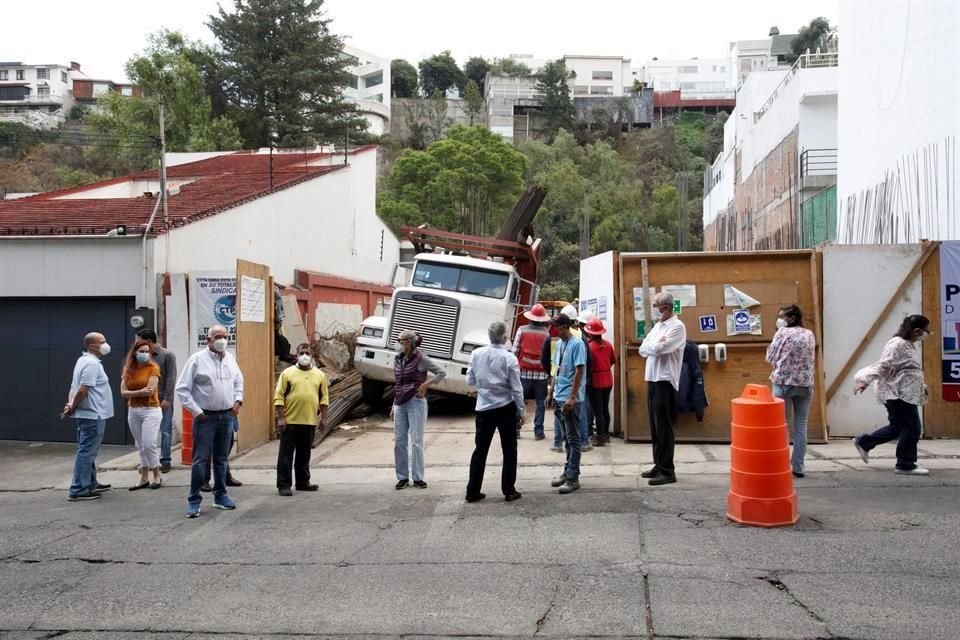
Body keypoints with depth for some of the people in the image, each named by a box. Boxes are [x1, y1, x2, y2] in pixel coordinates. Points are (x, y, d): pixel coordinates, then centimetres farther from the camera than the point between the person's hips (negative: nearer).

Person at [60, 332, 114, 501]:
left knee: (88, 452, 17)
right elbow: (83, 390, -23)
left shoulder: (84, 361, 15)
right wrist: (72, 408, -12)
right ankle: (78, 490, -7)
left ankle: (90, 484, 27)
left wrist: (70, 405, 4)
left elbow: (75, 387, 15)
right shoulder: (92, 364, -17)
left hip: (88, 414, 10)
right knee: (86, 452, -8)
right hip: (93, 415, -10)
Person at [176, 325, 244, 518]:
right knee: (200, 459, -4)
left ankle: (220, 495, 23)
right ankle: (194, 501, 1)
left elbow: (239, 381, 22)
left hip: (227, 415, 5)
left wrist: (238, 400, 7)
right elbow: (182, 388, -9)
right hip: (206, 416, -5)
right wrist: (196, 411, -12)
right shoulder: (197, 359, -9)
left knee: (221, 458, 14)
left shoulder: (230, 358, 8)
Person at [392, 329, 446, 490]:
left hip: (416, 403, -6)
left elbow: (441, 373, -4)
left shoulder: (421, 359, -7)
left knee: (416, 441, -3)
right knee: (399, 441, 4)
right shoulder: (398, 360, 11)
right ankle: (402, 477, 12)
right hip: (400, 404, 6)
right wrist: (394, 406, 17)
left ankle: (418, 477, 4)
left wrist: (426, 384, -12)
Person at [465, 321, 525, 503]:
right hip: (506, 408, -3)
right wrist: (521, 411, 1)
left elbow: (470, 381, 3)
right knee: (509, 450, 9)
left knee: (480, 450, 10)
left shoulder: (476, 354, -5)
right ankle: (509, 491, 10)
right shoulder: (509, 358, -14)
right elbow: (516, 388, -10)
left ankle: (472, 491, 11)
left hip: (484, 408, 3)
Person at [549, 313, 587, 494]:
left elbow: (579, 371, -15)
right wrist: (554, 392, 16)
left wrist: (572, 397, -18)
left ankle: (573, 478, 1)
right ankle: (568, 471, 24)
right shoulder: (560, 343, 10)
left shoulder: (577, 344, -13)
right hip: (559, 397, 8)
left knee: (573, 438, -2)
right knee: (567, 437, 15)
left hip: (571, 399, -7)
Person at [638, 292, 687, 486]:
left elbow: (658, 348, -22)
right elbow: (643, 350, 10)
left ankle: (667, 471, -2)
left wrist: (650, 346, -1)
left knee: (663, 428, -6)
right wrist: (655, 346, -9)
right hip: (652, 379, 9)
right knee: (655, 427, 12)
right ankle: (659, 466, 20)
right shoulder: (658, 326, 16)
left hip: (665, 381, -9)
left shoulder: (677, 326, -11)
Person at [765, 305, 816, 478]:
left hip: (783, 382, -4)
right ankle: (798, 468, 7)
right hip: (805, 383, 4)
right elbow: (808, 358, 16)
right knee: (801, 426, 6)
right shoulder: (809, 334, 8)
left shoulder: (782, 333, -7)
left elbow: (770, 357, -3)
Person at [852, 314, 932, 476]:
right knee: (911, 428, -4)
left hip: (906, 394, 11)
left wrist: (921, 387, 30)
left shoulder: (909, 345, 15)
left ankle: (863, 442, 26)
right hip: (898, 394, -11)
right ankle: (906, 465, 8)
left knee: (898, 427, 16)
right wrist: (865, 380, -31)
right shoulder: (897, 344, -17)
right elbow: (883, 366, -23)